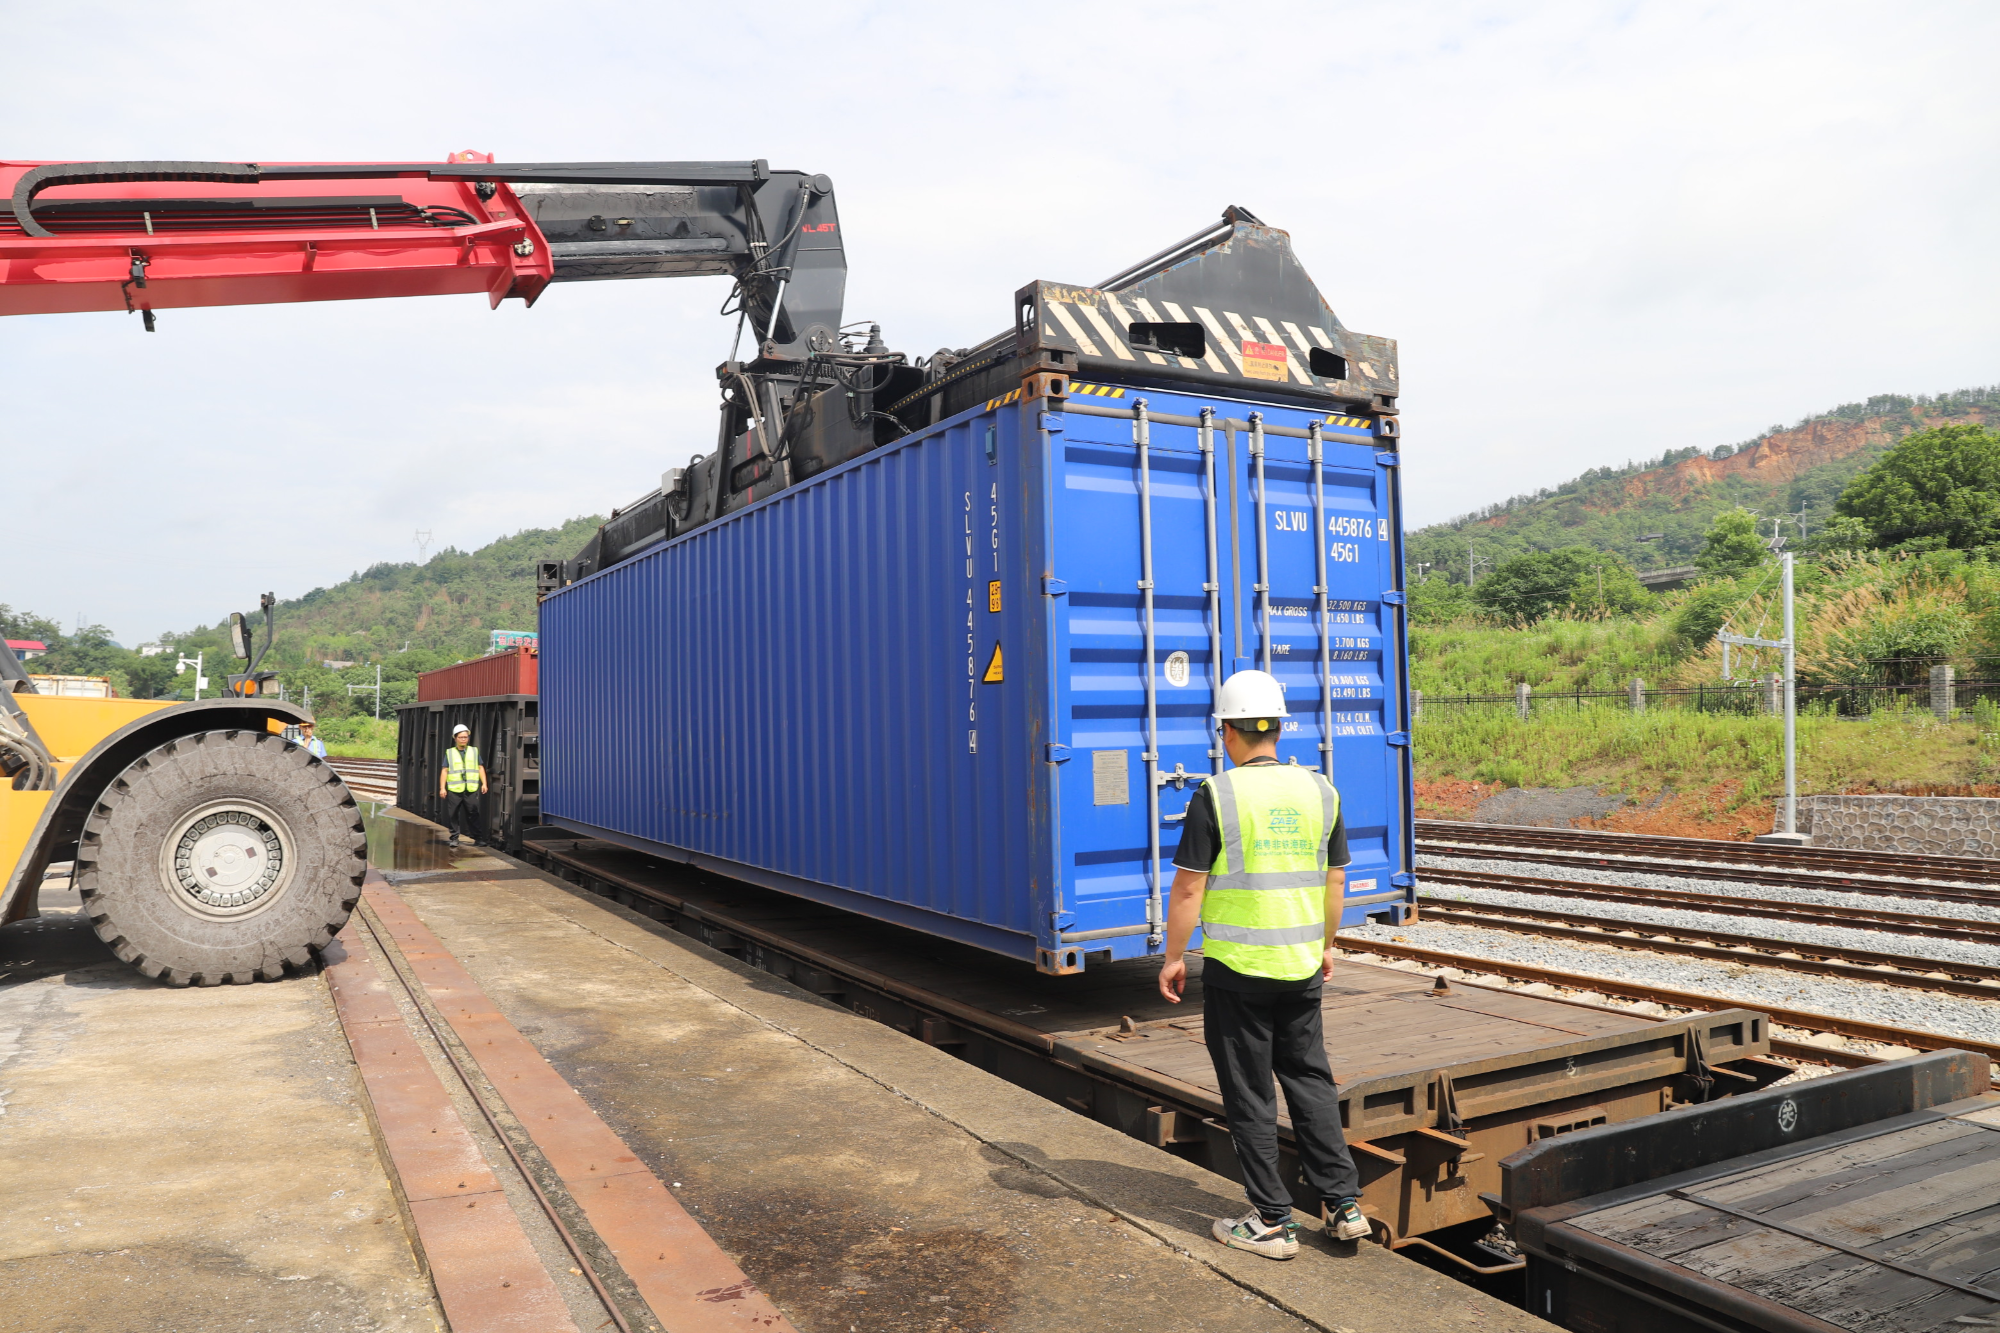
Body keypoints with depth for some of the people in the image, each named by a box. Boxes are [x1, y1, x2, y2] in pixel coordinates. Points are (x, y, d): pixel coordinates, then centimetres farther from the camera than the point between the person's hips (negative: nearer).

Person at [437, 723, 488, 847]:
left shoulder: (474, 751, 13)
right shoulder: (449, 753, 10)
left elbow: (480, 768, 12)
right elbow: (444, 771, 7)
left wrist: (484, 783, 3)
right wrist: (442, 788, 0)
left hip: (471, 789, 0)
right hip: (454, 790, 0)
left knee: (473, 814, -1)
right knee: (453, 815, -1)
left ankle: (476, 838, 5)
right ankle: (454, 838, 7)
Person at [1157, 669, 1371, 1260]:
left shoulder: (1216, 796, -13)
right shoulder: (1319, 791, 3)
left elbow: (1188, 888, -12)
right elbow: (1334, 881, 10)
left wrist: (1174, 957, -1)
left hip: (1236, 968, -5)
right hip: (1301, 965, 5)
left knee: (1250, 1096, 6)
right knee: (1310, 1080, 18)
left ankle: (1272, 1222, 14)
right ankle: (1343, 1205, 21)